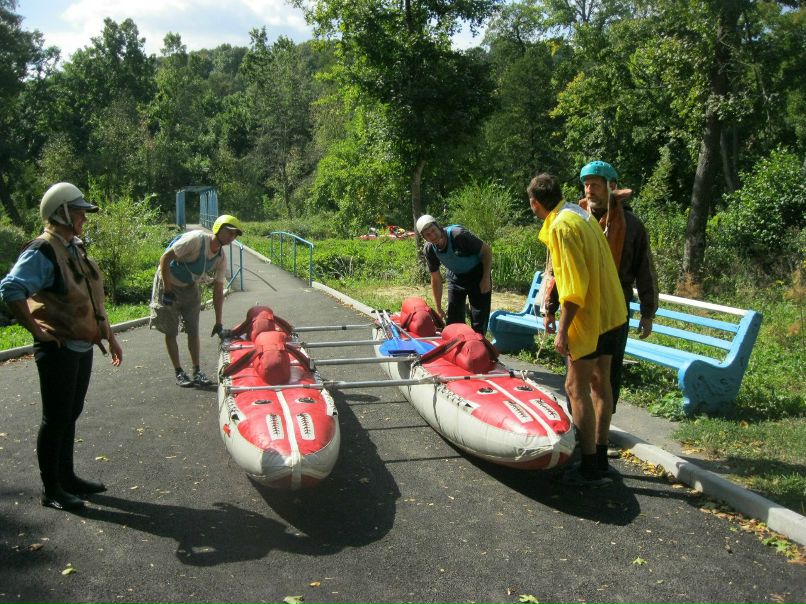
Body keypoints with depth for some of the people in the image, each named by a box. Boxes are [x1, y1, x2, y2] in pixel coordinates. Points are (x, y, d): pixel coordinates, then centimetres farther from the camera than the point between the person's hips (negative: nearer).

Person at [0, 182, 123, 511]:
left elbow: (93, 300, 20)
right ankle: (51, 490, 13)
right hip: (59, 349, -9)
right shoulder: (42, 252, -16)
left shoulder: (75, 249, 13)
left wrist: (109, 335, 19)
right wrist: (37, 329, -23)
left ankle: (67, 477, 31)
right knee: (56, 418, 1)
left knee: (71, 414, 17)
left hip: (83, 346, 9)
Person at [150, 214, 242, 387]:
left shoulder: (221, 258, -6)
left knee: (193, 331, 3)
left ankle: (197, 372, 11)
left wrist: (218, 323, -3)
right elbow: (165, 258, -25)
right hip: (169, 285, -5)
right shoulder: (196, 239, -27)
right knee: (171, 332, -1)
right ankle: (179, 373, 8)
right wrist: (167, 290, -24)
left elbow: (218, 290, -2)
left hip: (190, 289, 6)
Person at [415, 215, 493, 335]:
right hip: (455, 278, 4)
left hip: (477, 275, -4)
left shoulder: (458, 235, -30)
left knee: (479, 321, -4)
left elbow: (487, 250, -18)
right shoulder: (429, 250, -15)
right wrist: (438, 309, -2)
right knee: (453, 320, 3)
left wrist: (486, 278, -18)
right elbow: (436, 279, -4)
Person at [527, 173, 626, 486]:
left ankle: (590, 469, 5)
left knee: (576, 387, -2)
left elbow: (574, 284, -22)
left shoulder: (561, 226, -17)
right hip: (610, 312, 9)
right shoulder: (582, 214, 11)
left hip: (589, 318, -9)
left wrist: (563, 330, -18)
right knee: (599, 382, 15)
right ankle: (600, 458, 25)